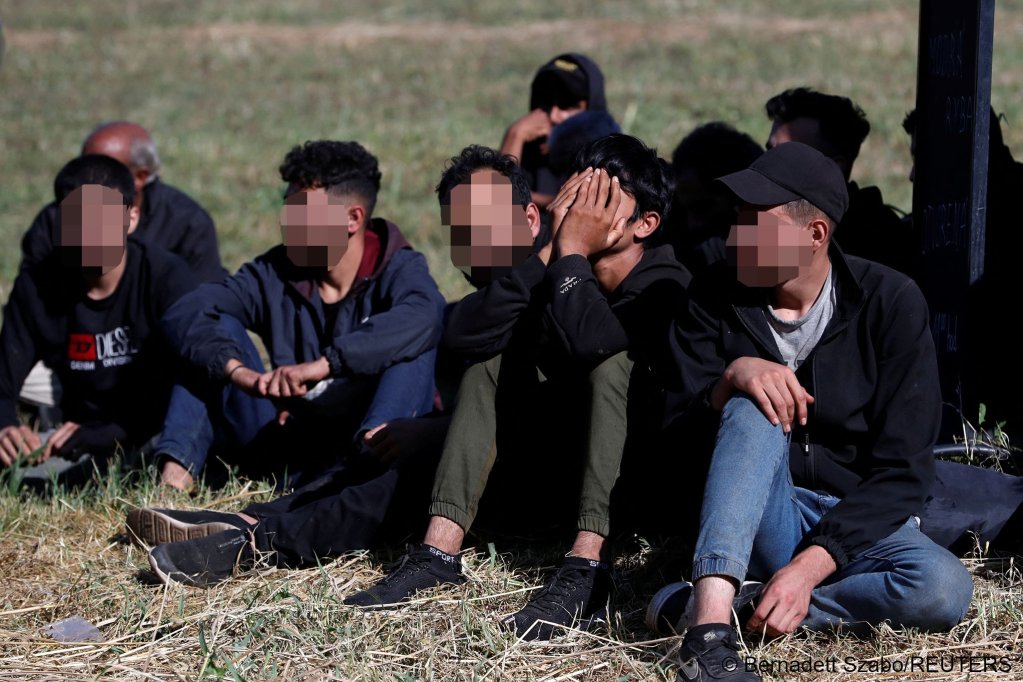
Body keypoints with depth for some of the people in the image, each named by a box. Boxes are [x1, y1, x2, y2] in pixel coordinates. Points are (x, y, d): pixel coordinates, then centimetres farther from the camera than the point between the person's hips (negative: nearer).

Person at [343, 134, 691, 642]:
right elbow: (463, 333, -17)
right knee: (492, 362, -5)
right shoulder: (557, 275, 0)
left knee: (612, 362, -27)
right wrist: (551, 251, -20)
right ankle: (439, 552, -17)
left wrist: (573, 252, -22)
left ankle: (587, 575, -40)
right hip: (549, 486, 6)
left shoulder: (664, 286, -16)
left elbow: (584, 340, -37)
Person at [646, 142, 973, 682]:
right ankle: (710, 619, -45)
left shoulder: (889, 303, -11)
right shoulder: (713, 299, -3)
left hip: (859, 525, -1)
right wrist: (733, 376, -27)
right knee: (755, 412, -29)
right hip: (757, 523, 1)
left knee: (944, 589, -34)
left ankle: (692, 603, -29)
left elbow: (903, 470, -15)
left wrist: (811, 565, -26)